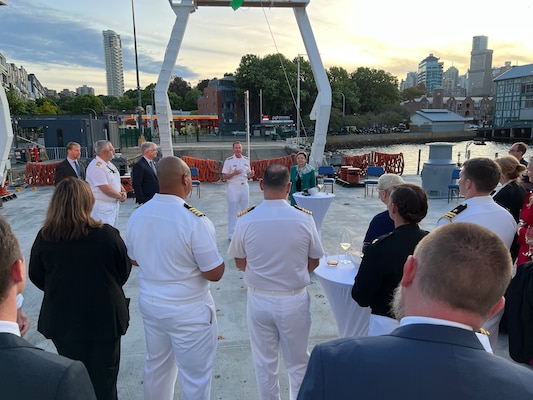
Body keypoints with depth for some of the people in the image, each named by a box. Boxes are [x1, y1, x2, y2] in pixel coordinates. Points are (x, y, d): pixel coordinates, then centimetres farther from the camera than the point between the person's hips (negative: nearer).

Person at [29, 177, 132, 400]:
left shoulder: (44, 238, -15)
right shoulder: (108, 235, -20)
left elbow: (36, 277, 1)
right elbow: (125, 271, -5)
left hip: (62, 318, 2)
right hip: (104, 316, -2)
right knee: (104, 380, 18)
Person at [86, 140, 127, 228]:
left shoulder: (109, 164, 13)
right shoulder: (96, 166, -17)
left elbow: (117, 181, 19)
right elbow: (105, 188, -23)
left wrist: (123, 192, -1)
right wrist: (119, 196, -9)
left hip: (114, 204, 10)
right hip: (102, 207, -10)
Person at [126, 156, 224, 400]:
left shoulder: (137, 215, -5)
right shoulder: (195, 220, -26)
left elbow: (134, 259, 10)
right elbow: (215, 273, -20)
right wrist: (213, 255, -1)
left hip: (149, 303, 7)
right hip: (188, 310, -6)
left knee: (156, 366, 26)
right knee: (195, 377, 13)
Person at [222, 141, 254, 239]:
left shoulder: (246, 160, 8)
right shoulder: (229, 160, -5)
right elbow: (224, 176, -6)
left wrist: (251, 174, -9)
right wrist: (234, 173, -22)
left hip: (245, 186, 4)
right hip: (233, 187, -4)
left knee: (244, 210, 10)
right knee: (232, 211, 1)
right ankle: (232, 234, 10)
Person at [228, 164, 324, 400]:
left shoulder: (245, 220, -14)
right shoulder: (304, 218, -15)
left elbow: (240, 263, -1)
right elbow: (313, 263, -3)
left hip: (259, 299, 1)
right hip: (294, 300, 0)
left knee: (264, 364, 20)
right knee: (298, 364, 20)